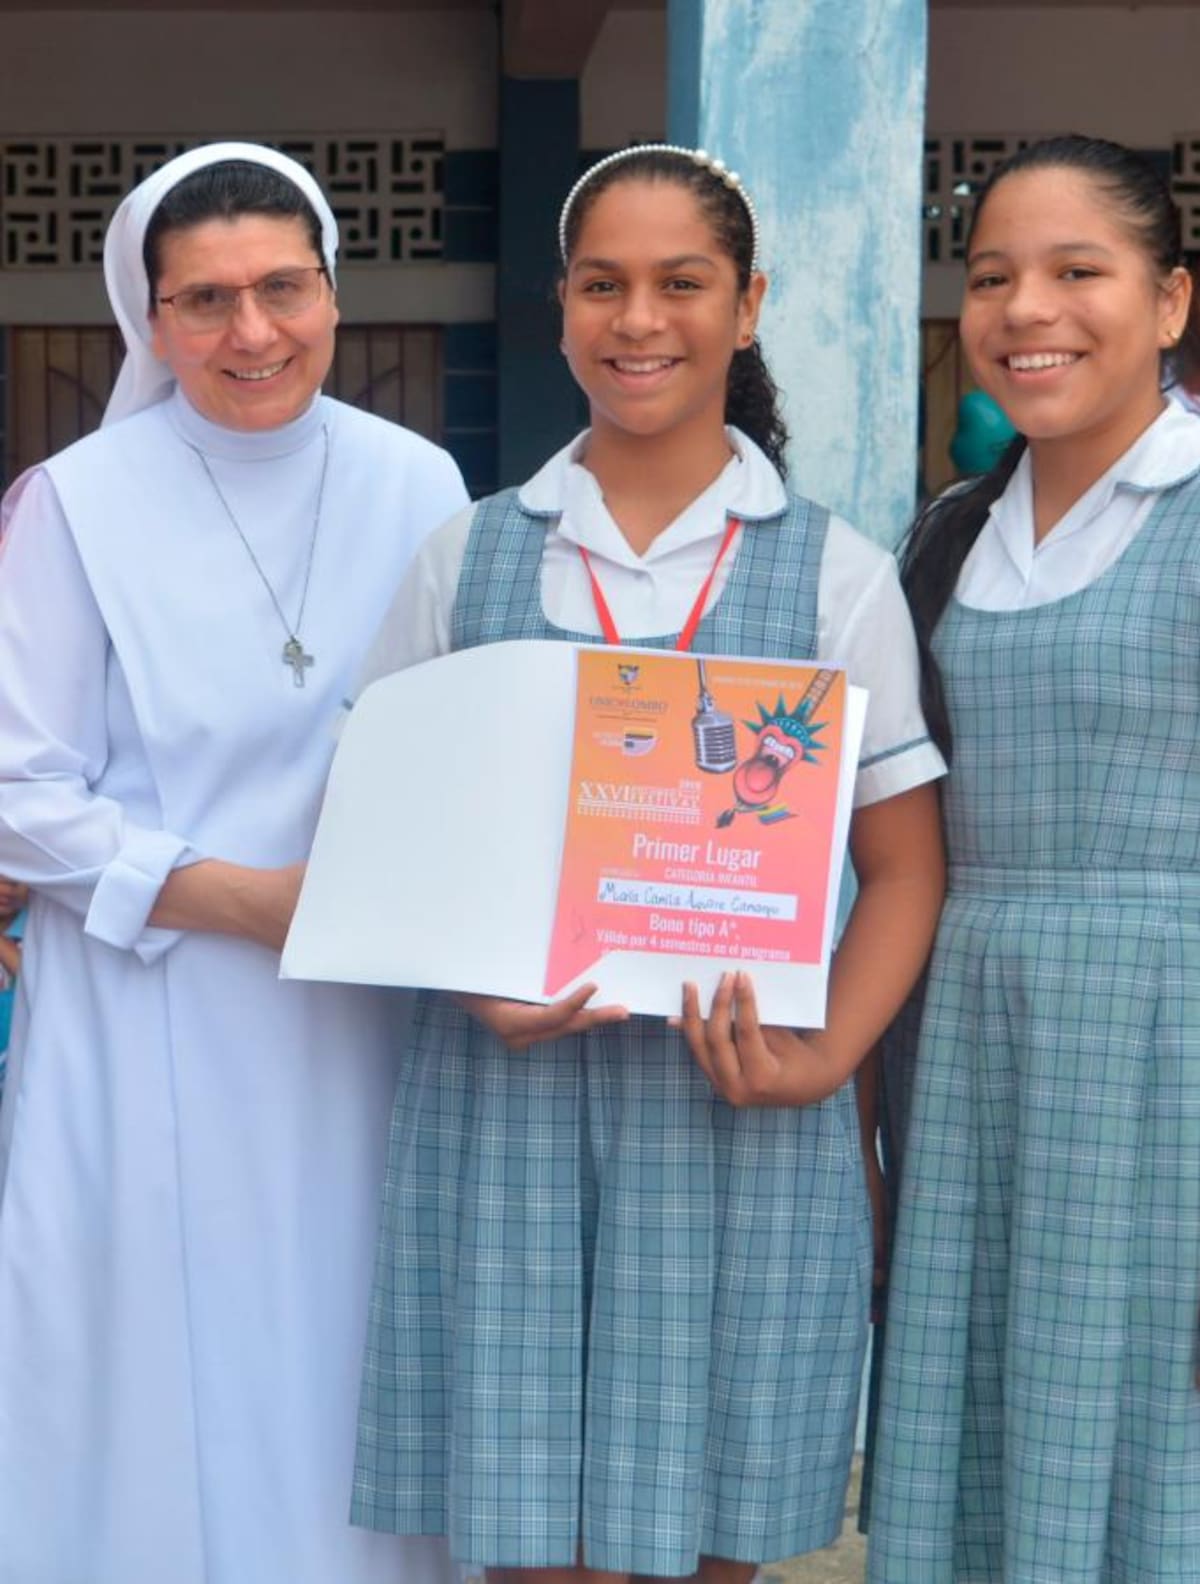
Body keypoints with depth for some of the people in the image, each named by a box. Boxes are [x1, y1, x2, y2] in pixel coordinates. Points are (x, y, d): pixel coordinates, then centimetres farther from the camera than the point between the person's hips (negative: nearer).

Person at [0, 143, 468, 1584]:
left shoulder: (416, 486, 1)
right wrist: (242, 899, -16)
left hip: (362, 1026, 3)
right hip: (151, 1036, -3)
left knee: (340, 1378, 11)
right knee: (164, 1392, 6)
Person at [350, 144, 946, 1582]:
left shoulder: (835, 573, 5)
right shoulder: (466, 558, 8)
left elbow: (902, 870, 6)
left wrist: (825, 1060, -11)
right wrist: (473, 982, -9)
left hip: (735, 1113, -1)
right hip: (504, 1098, 1)